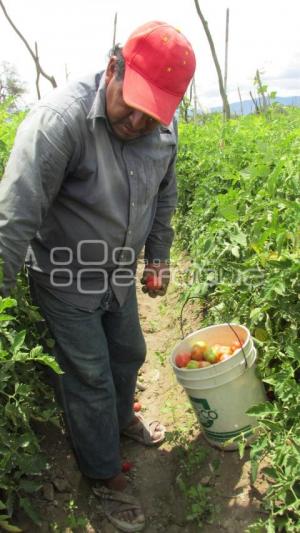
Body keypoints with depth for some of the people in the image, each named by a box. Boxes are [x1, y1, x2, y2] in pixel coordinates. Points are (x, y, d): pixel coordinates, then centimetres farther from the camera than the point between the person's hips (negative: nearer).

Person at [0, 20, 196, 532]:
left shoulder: (162, 129, -7)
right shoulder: (60, 118, -29)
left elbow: (162, 197, 9)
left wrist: (158, 258, 10)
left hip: (119, 276, 7)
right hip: (66, 280, -6)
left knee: (128, 353, 23)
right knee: (89, 378, 7)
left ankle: (121, 418, 56)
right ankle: (105, 476, 32)